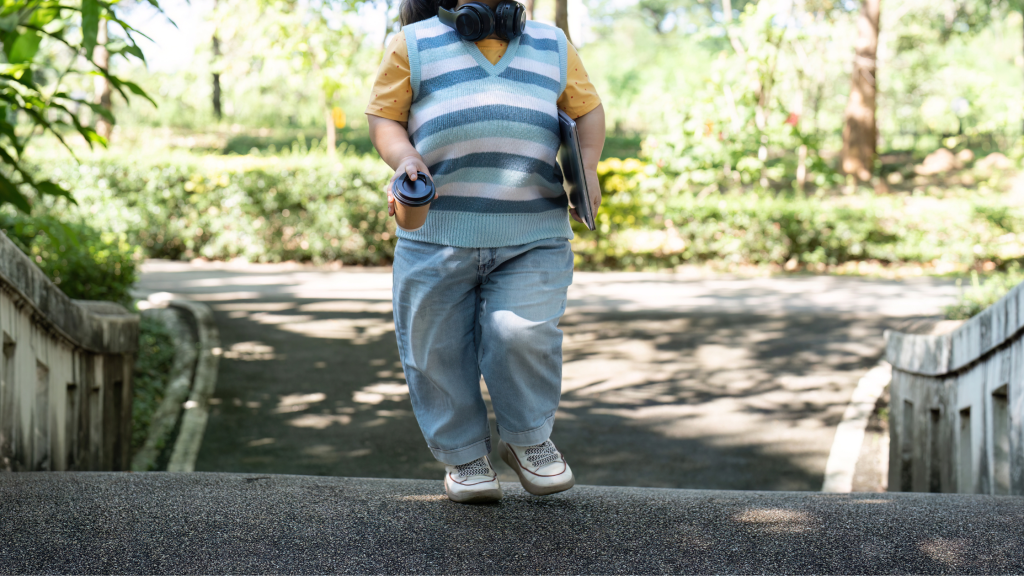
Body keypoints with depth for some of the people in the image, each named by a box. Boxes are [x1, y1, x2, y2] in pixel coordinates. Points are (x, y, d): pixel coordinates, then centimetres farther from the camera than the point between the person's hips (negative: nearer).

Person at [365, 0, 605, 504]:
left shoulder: (552, 46, 17)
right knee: (439, 347, 3)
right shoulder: (415, 46, 9)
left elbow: (588, 110, 22)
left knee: (524, 334, -14)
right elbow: (384, 118, 9)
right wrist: (403, 157, -13)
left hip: (534, 238, 0)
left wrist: (587, 169, 4)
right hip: (438, 231, 0)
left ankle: (528, 441, 11)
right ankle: (463, 455, 21)